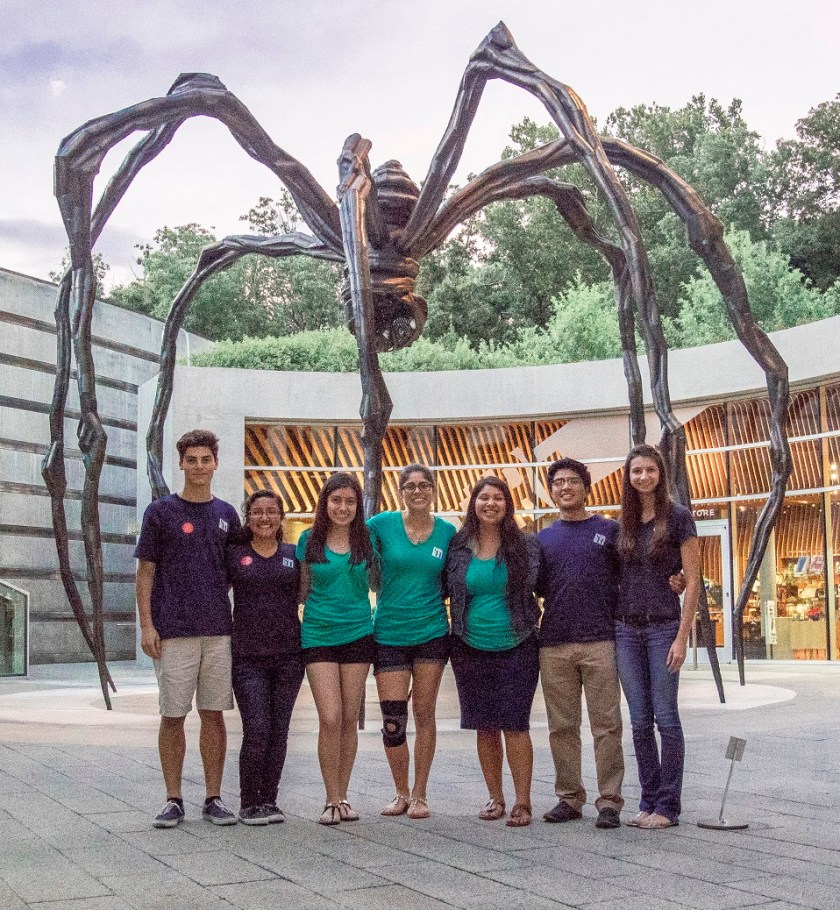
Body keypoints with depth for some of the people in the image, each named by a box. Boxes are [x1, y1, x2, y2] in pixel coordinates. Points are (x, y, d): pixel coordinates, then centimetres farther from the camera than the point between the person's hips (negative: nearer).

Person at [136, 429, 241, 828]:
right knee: (173, 716, 2)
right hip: (173, 631, -3)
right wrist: (147, 625, -8)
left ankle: (214, 798, 14)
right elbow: (145, 573, 0)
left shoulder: (227, 514, 10)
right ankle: (173, 800, 12)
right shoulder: (161, 511, 0)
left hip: (219, 630, 3)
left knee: (214, 714, 7)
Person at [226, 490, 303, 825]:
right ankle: (248, 803, 4)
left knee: (279, 730, 5)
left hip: (288, 655, 2)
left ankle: (269, 800, 17)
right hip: (248, 656, -2)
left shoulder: (294, 555, 9)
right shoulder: (234, 554, 4)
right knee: (257, 729, -10)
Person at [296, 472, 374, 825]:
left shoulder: (367, 538, 3)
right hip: (318, 635, -1)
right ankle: (332, 799, 2)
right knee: (330, 718, -9)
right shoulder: (309, 540, 2)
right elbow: (303, 589, 11)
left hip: (358, 634, 1)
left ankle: (342, 797, 17)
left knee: (349, 719, 6)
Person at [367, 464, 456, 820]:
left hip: (431, 633, 1)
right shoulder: (381, 525, -3)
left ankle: (419, 795, 18)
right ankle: (401, 793, 19)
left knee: (424, 714, 6)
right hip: (388, 633, -1)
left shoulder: (447, 531, 3)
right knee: (392, 720, -2)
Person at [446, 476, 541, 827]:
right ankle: (495, 798, 21)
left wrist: (530, 620, 1)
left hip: (517, 649, -2)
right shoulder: (458, 547, 4)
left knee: (514, 723, -5)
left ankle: (522, 802, 4)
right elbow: (443, 591, 12)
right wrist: (452, 629, 5)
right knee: (484, 726, 8)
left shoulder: (526, 545, 0)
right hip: (471, 650, 2)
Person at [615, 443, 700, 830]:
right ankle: (648, 802, 16)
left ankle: (668, 806, 7)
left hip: (663, 626, -5)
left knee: (665, 718, -2)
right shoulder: (624, 524, 10)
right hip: (626, 629, 5)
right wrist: (612, 624, 5)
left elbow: (693, 580, -7)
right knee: (640, 722, 8)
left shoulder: (678, 517, -5)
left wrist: (682, 637, -12)